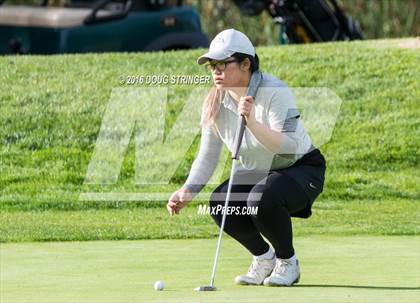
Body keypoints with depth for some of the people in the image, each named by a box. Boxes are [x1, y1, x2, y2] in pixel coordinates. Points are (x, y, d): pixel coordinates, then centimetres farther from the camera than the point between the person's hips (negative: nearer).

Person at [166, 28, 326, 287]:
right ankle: (264, 256, 5)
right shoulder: (216, 103, -7)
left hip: (302, 169, -6)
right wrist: (187, 193, -19)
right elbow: (207, 157, -3)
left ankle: (288, 262, -7)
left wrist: (252, 122, -46)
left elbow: (290, 147, -35)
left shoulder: (274, 93, -25)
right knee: (219, 203, -22)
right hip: (255, 174, 6)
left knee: (262, 199, -35)